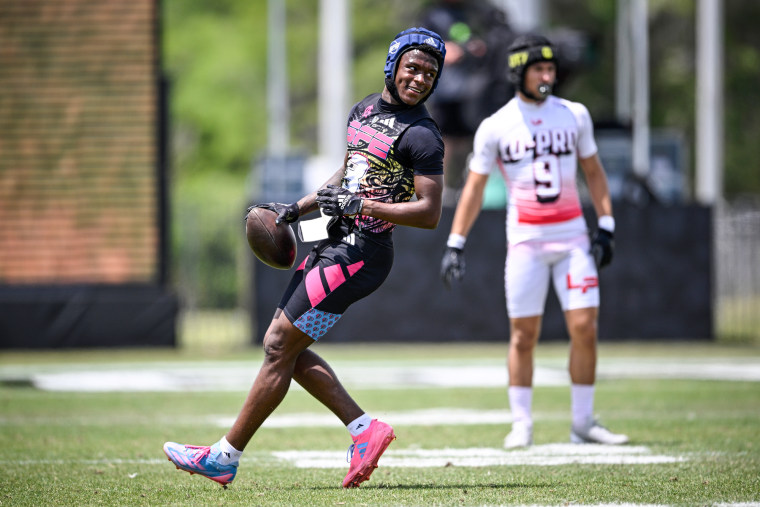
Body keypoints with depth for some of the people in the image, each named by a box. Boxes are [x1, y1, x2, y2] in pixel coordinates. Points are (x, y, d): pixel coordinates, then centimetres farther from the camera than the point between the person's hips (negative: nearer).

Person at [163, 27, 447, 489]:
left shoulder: (421, 136, -12)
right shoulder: (365, 109, 14)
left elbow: (430, 213, -17)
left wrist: (359, 205, -22)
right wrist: (298, 209, 20)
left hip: (358, 254, -10)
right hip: (334, 243, 10)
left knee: (281, 347, -6)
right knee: (282, 346, 9)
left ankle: (225, 458, 2)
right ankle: (364, 429, 8)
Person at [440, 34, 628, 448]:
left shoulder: (574, 115, 5)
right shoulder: (495, 127, -1)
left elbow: (593, 171, 14)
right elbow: (474, 186, 1)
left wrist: (605, 227, 7)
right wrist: (455, 244, -4)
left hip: (573, 238, 2)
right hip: (525, 241, -2)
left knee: (585, 329, -4)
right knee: (523, 336, -1)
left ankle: (583, 423, 6)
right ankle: (521, 425, 9)